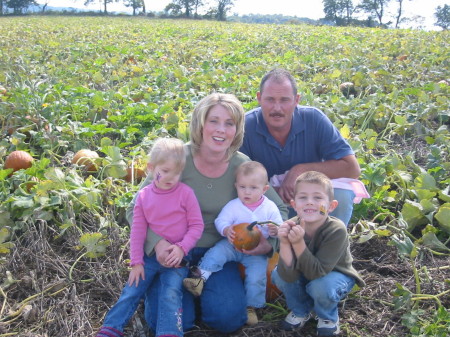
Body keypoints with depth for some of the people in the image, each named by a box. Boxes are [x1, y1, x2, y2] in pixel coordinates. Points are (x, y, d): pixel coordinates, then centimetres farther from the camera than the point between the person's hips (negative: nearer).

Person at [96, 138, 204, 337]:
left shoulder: (185, 193, -9)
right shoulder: (143, 196, 0)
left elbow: (197, 225, -6)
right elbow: (137, 231, 3)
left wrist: (182, 248, -19)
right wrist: (136, 262, -1)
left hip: (177, 257, -3)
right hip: (150, 255, 3)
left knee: (171, 293, -20)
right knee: (131, 292, -1)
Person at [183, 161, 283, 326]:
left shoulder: (270, 207, -4)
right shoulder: (233, 206, -6)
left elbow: (279, 228, 0)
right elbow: (221, 221, -8)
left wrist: (275, 230, -25)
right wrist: (226, 230, -30)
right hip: (233, 244, 1)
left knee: (257, 276, -15)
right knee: (216, 252, -24)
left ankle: (251, 306, 5)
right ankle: (200, 278, -17)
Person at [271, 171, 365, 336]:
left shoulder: (337, 230, -34)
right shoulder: (291, 227, -25)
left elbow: (316, 273, -35)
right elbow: (289, 276, -28)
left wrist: (298, 243, -47)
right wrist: (284, 243, -43)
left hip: (335, 274, -3)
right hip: (304, 274, 4)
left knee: (320, 286, -33)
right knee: (277, 274, -20)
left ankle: (328, 318, 3)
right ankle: (302, 310, 10)